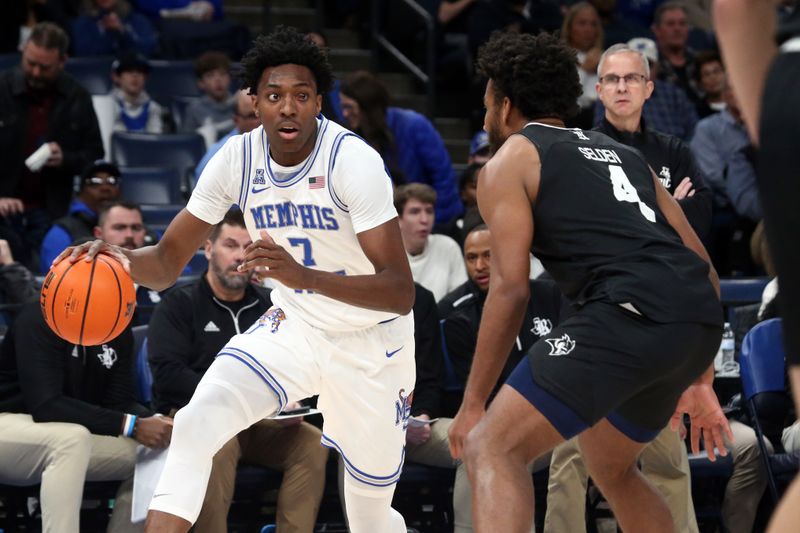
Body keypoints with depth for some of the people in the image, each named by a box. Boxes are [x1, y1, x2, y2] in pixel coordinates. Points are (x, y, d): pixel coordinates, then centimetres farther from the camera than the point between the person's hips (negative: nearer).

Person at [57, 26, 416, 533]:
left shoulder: (353, 159, -26)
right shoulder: (237, 158, -11)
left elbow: (401, 292, -31)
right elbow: (168, 262, -4)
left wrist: (304, 275, -47)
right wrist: (124, 258, -29)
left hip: (370, 343, -3)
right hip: (293, 327, 4)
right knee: (196, 425, -23)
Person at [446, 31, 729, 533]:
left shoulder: (511, 161, 11)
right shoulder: (620, 153, 31)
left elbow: (510, 289, 0)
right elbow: (704, 268, 27)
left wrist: (473, 403, 4)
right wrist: (700, 381, 33)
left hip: (632, 315, -8)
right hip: (700, 320, 8)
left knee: (491, 447, -6)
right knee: (610, 467, 29)